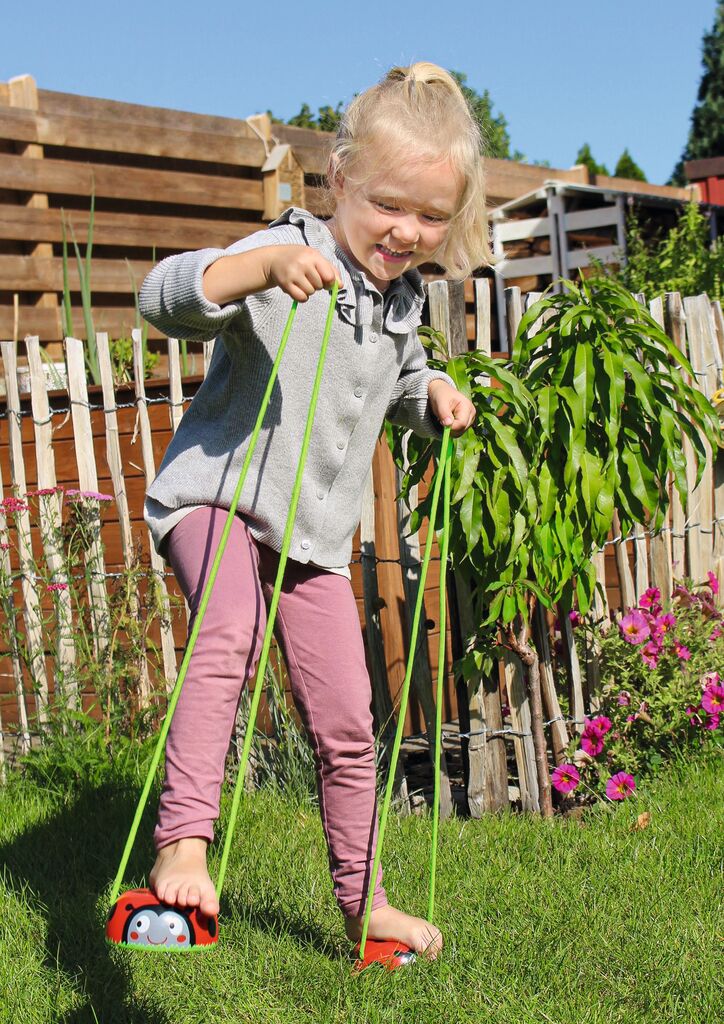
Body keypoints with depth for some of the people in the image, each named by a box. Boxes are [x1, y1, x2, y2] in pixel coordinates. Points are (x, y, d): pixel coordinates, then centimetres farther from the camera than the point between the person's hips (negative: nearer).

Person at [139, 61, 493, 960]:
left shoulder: (401, 299, 6)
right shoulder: (287, 256, -16)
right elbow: (165, 298, -31)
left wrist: (434, 397, 4)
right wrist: (267, 264, -47)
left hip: (316, 532, 6)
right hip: (215, 494, -6)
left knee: (346, 726, 8)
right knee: (231, 634, -38)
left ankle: (361, 901, 26)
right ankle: (181, 842, -34)